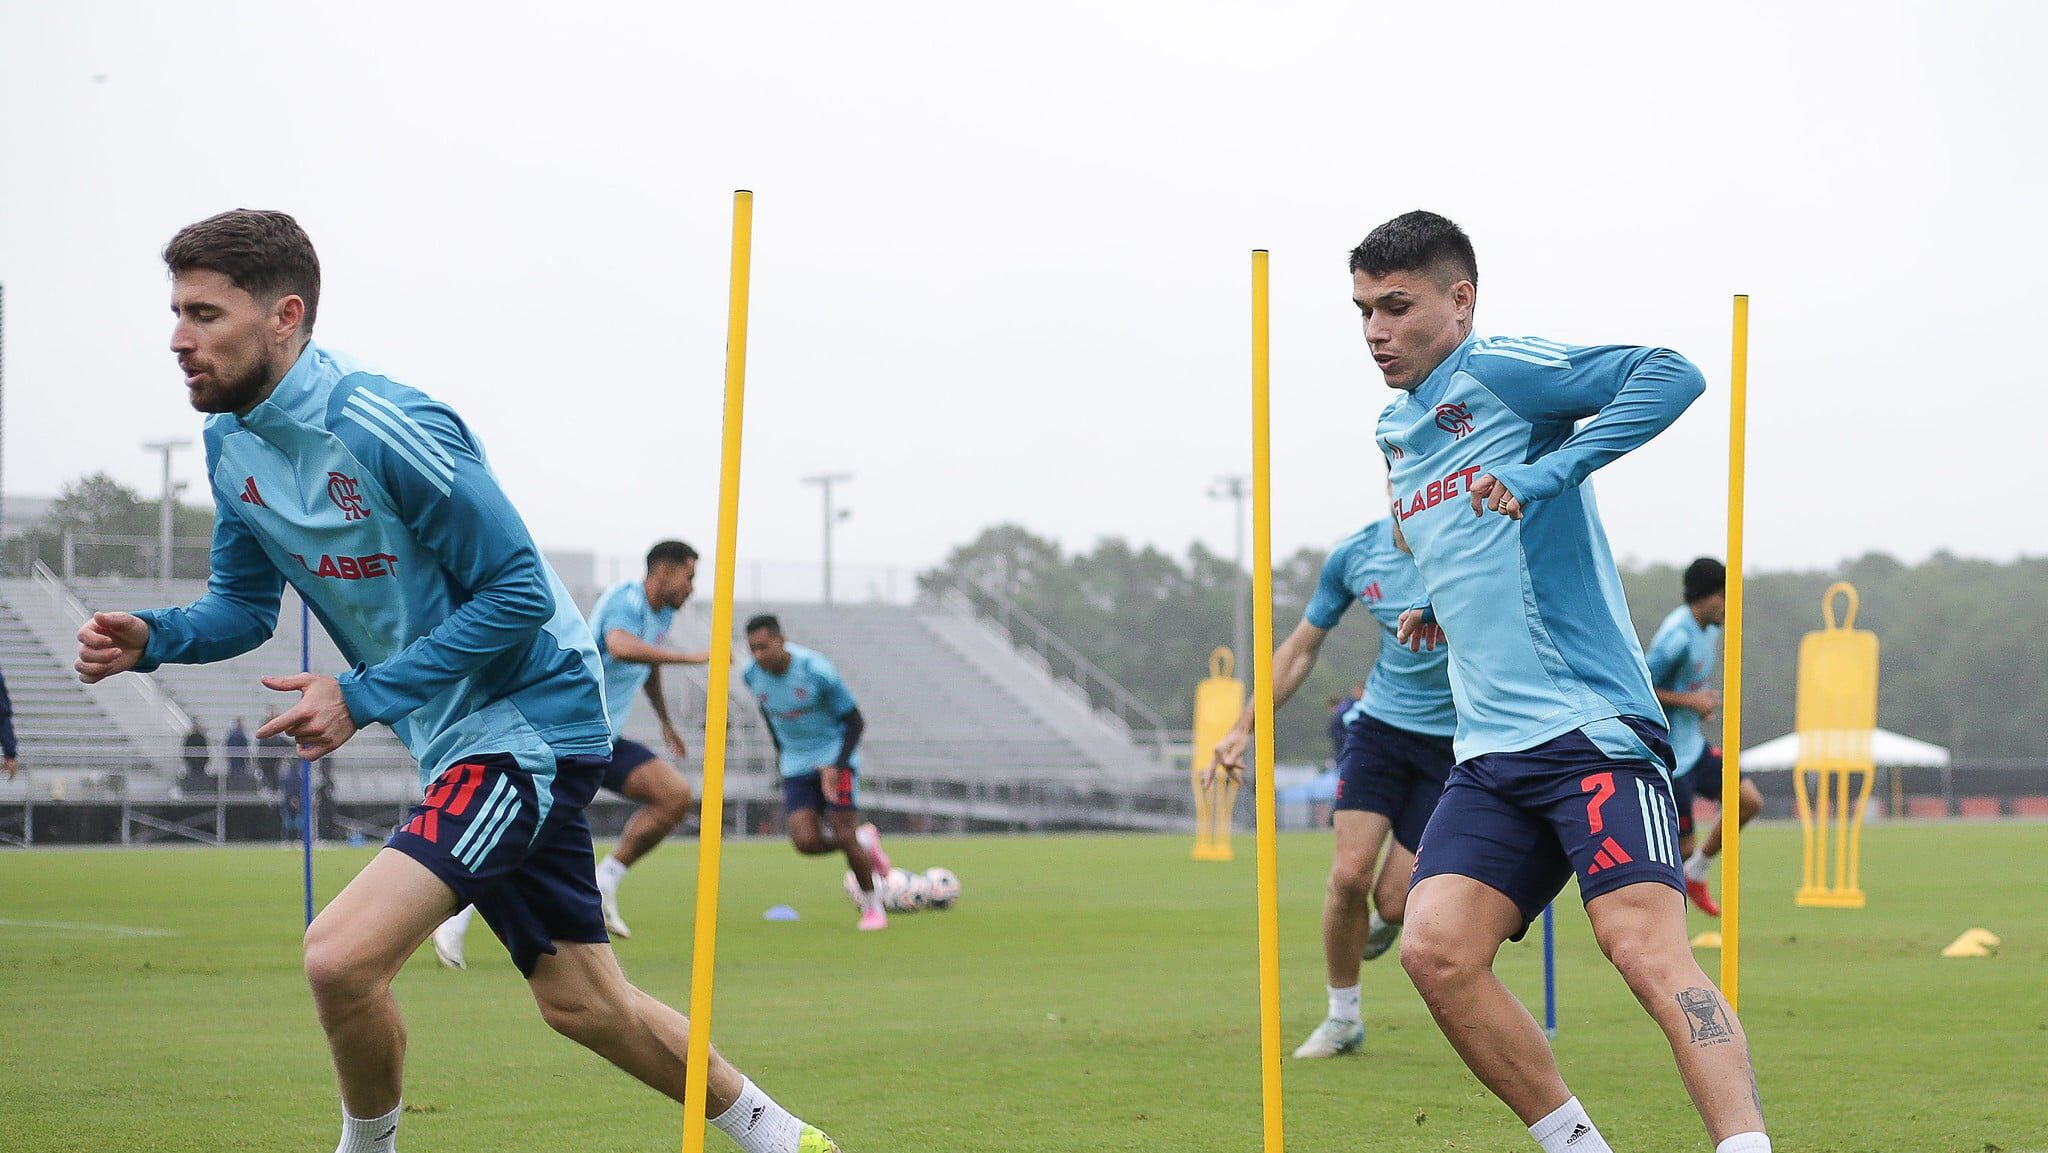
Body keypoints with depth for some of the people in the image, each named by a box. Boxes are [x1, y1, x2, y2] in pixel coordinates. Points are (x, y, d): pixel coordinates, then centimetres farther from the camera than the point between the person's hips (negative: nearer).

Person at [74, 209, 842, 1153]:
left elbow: (518, 593, -21)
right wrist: (151, 639, -8)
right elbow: (243, 606, 13)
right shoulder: (231, 441, 2)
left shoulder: (378, 427, -24)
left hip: (531, 717, -9)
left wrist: (363, 697, -22)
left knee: (343, 956, -22)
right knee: (582, 1004, 15)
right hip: (455, 737, 9)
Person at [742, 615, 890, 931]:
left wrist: (837, 767, -24)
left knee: (844, 836, -12)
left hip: (835, 755, -5)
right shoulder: (752, 676, -7)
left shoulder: (816, 670, -22)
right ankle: (864, 841, 18)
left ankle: (872, 905, 11)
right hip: (796, 766, 5)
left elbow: (854, 721, -14)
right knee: (806, 842, -12)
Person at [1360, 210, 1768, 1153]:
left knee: (1645, 947, -22)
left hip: (1592, 729, -8)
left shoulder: (1497, 371, -3)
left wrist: (1544, 475, -18)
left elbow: (1670, 374, -16)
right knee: (1435, 950, -9)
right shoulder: (1397, 431, 22)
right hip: (1490, 752, 8)